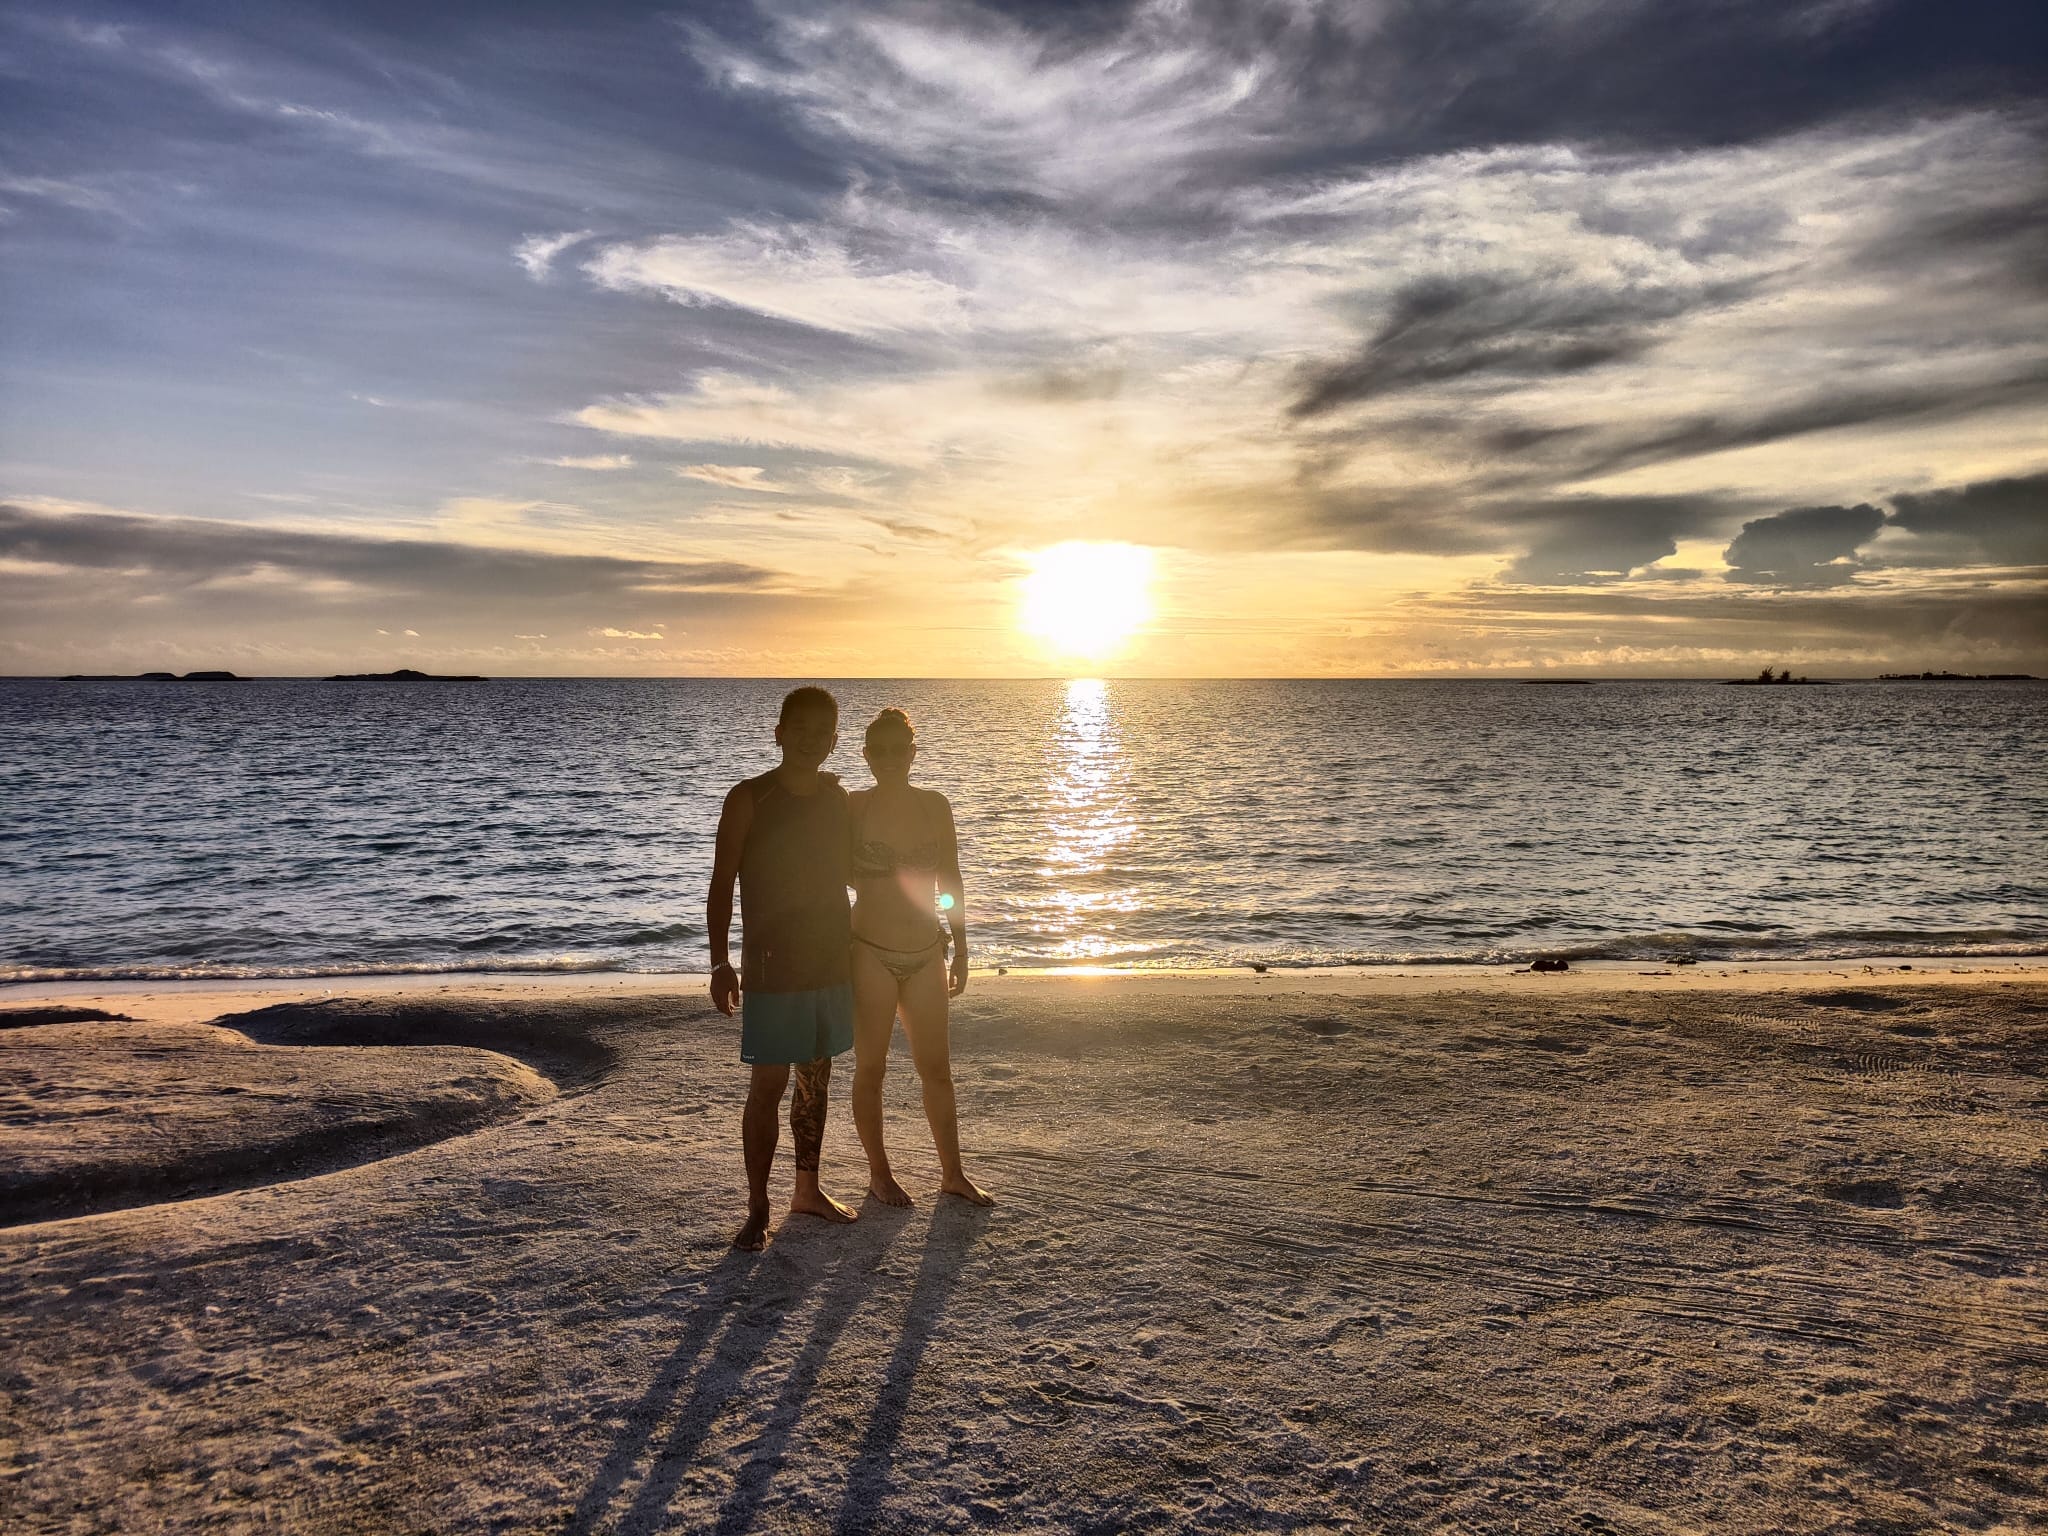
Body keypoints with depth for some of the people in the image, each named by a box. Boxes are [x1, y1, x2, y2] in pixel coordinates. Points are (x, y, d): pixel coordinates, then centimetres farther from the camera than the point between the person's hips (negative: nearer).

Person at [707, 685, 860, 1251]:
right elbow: (722, 885, -9)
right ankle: (757, 1209, 10)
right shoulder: (749, 799, -9)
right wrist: (721, 962, -16)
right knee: (768, 1085, -2)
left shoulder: (837, 799, 5)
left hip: (830, 964, 5)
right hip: (771, 970, -5)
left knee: (816, 1078, 14)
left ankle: (808, 1189, 28)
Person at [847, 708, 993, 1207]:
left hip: (926, 954, 3)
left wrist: (960, 950, 9)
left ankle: (953, 1173, 24)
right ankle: (879, 1173, 25)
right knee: (871, 1068, 8)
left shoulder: (935, 806, 2)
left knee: (937, 1068, 11)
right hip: (871, 954, -3)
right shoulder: (852, 808, -7)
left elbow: (951, 883, 8)